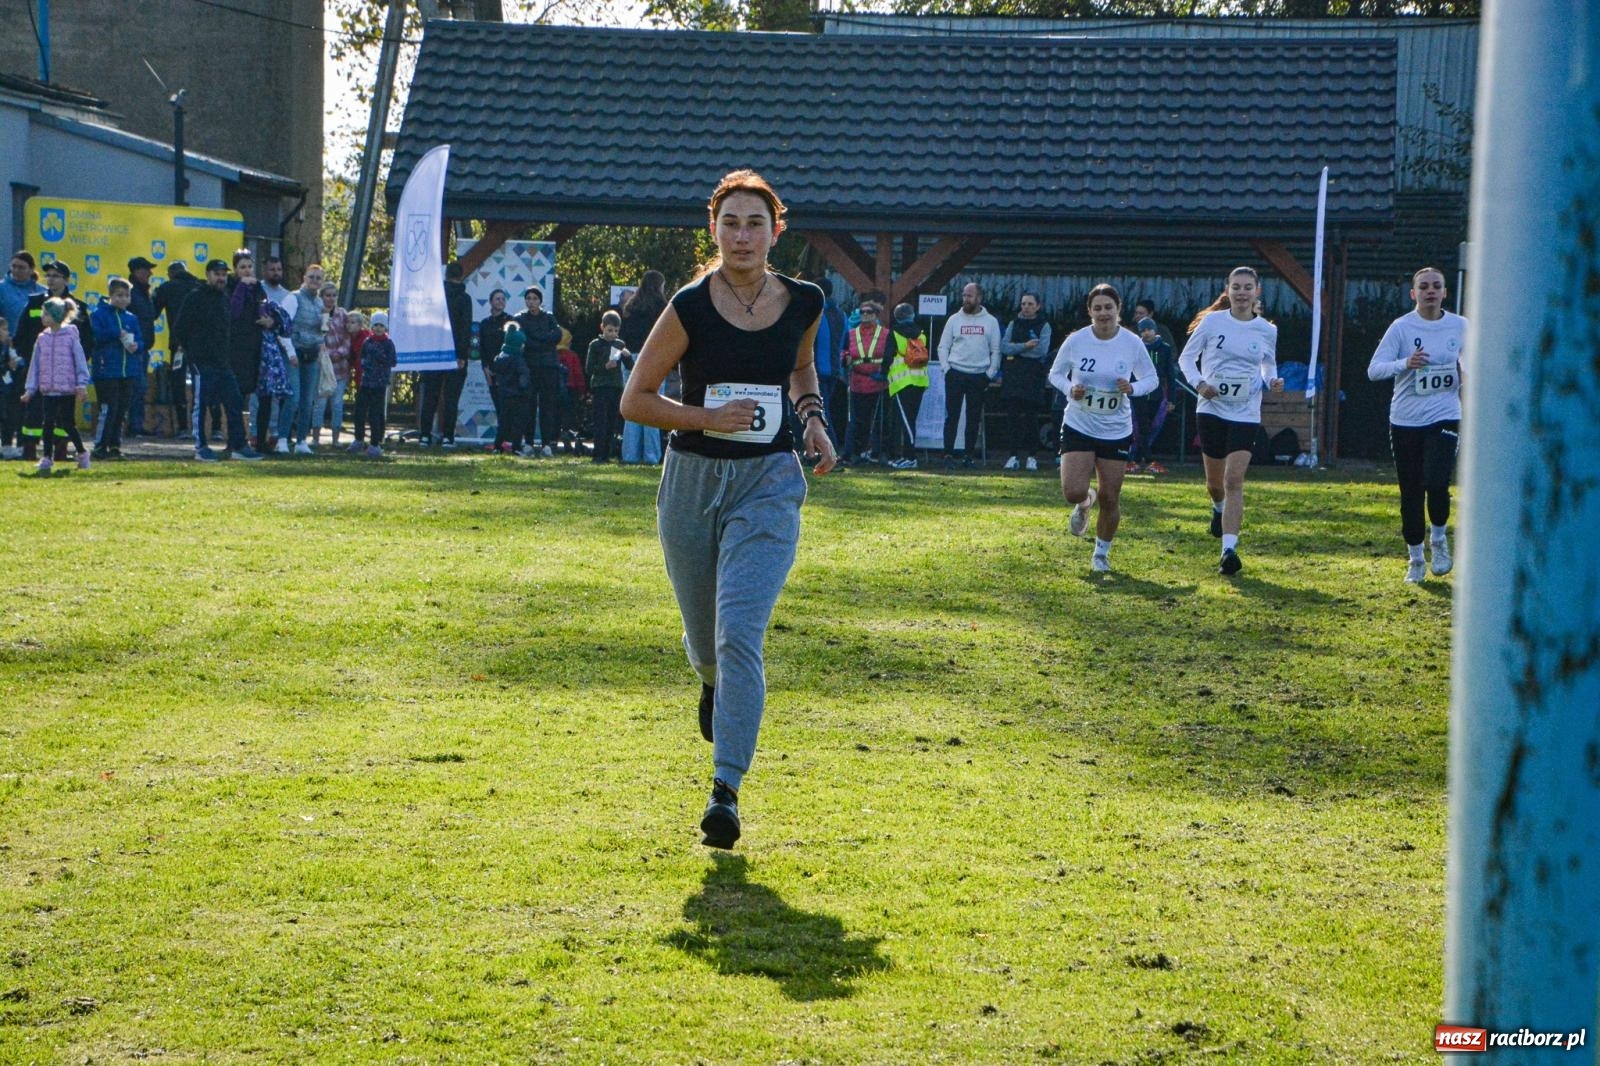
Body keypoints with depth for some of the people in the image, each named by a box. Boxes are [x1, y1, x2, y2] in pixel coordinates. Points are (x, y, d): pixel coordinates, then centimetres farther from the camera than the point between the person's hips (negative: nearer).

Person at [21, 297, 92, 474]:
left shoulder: (71, 337, -5)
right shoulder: (42, 339, 7)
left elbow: (80, 362, -4)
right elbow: (35, 364, 10)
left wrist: (82, 386, -9)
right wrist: (30, 389, 6)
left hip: (67, 388, -4)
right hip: (47, 389, 4)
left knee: (67, 422, 2)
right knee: (47, 423, 2)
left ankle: (82, 453, 19)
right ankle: (47, 457, 10)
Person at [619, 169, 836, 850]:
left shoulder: (804, 303, 0)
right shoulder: (689, 308, -9)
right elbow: (634, 399, -4)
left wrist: (812, 417, 5)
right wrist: (710, 417, -16)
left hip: (769, 485, 0)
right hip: (692, 481, 0)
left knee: (739, 633, -18)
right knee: (706, 642, 13)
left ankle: (726, 789, -16)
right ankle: (716, 687, 52)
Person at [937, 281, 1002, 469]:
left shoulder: (990, 321, 4)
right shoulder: (954, 319, 5)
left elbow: (996, 351, 6)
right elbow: (943, 346, 6)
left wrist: (990, 374, -1)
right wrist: (947, 369, -5)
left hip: (979, 375, 1)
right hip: (956, 374, -1)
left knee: (974, 418, 5)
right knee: (952, 416, -4)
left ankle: (969, 455, 11)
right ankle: (948, 455, -3)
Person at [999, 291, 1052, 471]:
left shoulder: (1043, 326, 4)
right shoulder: (1014, 324, 12)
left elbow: (1042, 350, -10)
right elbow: (1004, 347, -2)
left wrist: (1016, 349, -6)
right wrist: (1026, 346, -13)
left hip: (1033, 377, -2)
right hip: (1013, 377, 2)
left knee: (1031, 417, -1)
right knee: (1013, 416, -2)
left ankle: (1032, 456, 5)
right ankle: (1014, 455, 2)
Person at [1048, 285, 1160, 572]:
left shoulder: (1132, 344, -7)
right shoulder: (1075, 341, -8)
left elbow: (1151, 379, 4)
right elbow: (1055, 374, 5)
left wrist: (1132, 388, -18)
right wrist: (1070, 389, -16)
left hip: (1116, 431, 1)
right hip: (1078, 427, -1)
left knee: (1110, 499, 3)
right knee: (1073, 492, -16)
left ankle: (1101, 553, 27)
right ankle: (1084, 504, 24)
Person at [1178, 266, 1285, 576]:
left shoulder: (1267, 330, 2)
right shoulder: (1213, 321, -3)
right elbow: (1186, 357, 3)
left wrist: (1272, 381, -3)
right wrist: (1199, 383, -15)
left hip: (1246, 414, -1)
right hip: (1212, 409, 1)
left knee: (1234, 480, -14)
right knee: (1215, 480, 13)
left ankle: (1229, 548, -19)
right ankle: (1219, 508, 50)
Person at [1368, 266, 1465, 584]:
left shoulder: (1460, 326, 4)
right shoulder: (1401, 327, -5)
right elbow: (1374, 369, -12)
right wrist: (1405, 363, -28)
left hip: (1444, 418, 0)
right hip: (1406, 421, 0)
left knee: (1436, 483, -17)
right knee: (1411, 492, 4)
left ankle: (1439, 538, 11)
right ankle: (1415, 558, 21)